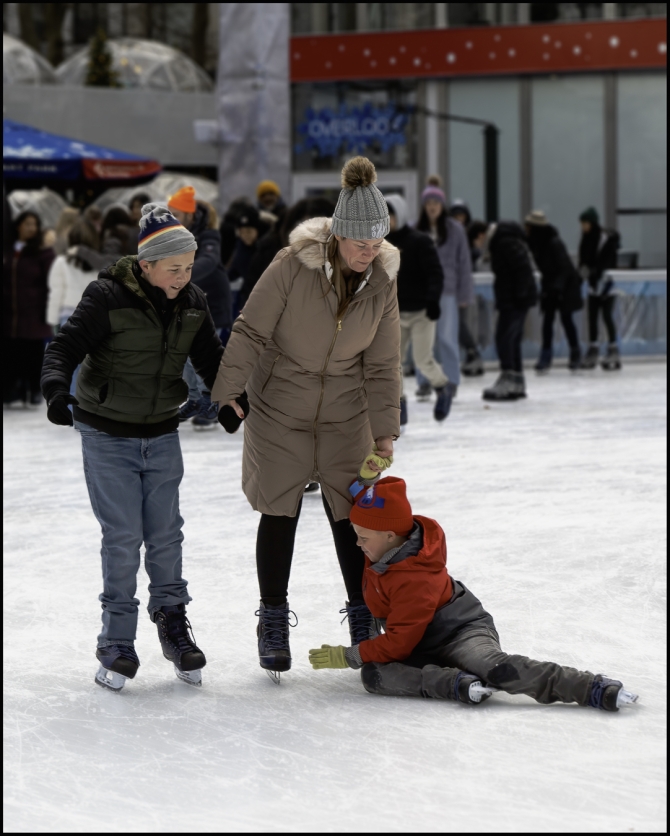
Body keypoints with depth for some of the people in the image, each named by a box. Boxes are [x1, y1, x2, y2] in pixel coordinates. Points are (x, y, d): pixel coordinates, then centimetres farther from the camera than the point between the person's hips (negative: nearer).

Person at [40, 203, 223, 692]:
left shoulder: (193, 304, -3)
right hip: (107, 436, -4)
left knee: (166, 535, 8)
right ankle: (118, 644, 6)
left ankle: (173, 624, 24)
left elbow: (212, 358, 9)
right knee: (123, 538, -5)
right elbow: (66, 347, -21)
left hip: (162, 436, 4)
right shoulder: (108, 298, -19)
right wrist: (56, 387, -38)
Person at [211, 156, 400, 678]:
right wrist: (231, 390, -15)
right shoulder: (295, 264, -20)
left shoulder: (382, 282, -7)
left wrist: (385, 432, -3)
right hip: (279, 409, -2)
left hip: (345, 415, 3)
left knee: (351, 513, 3)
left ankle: (364, 616, 16)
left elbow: (383, 365, -1)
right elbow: (251, 331, -12)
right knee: (280, 512, 2)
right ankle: (274, 621, 14)